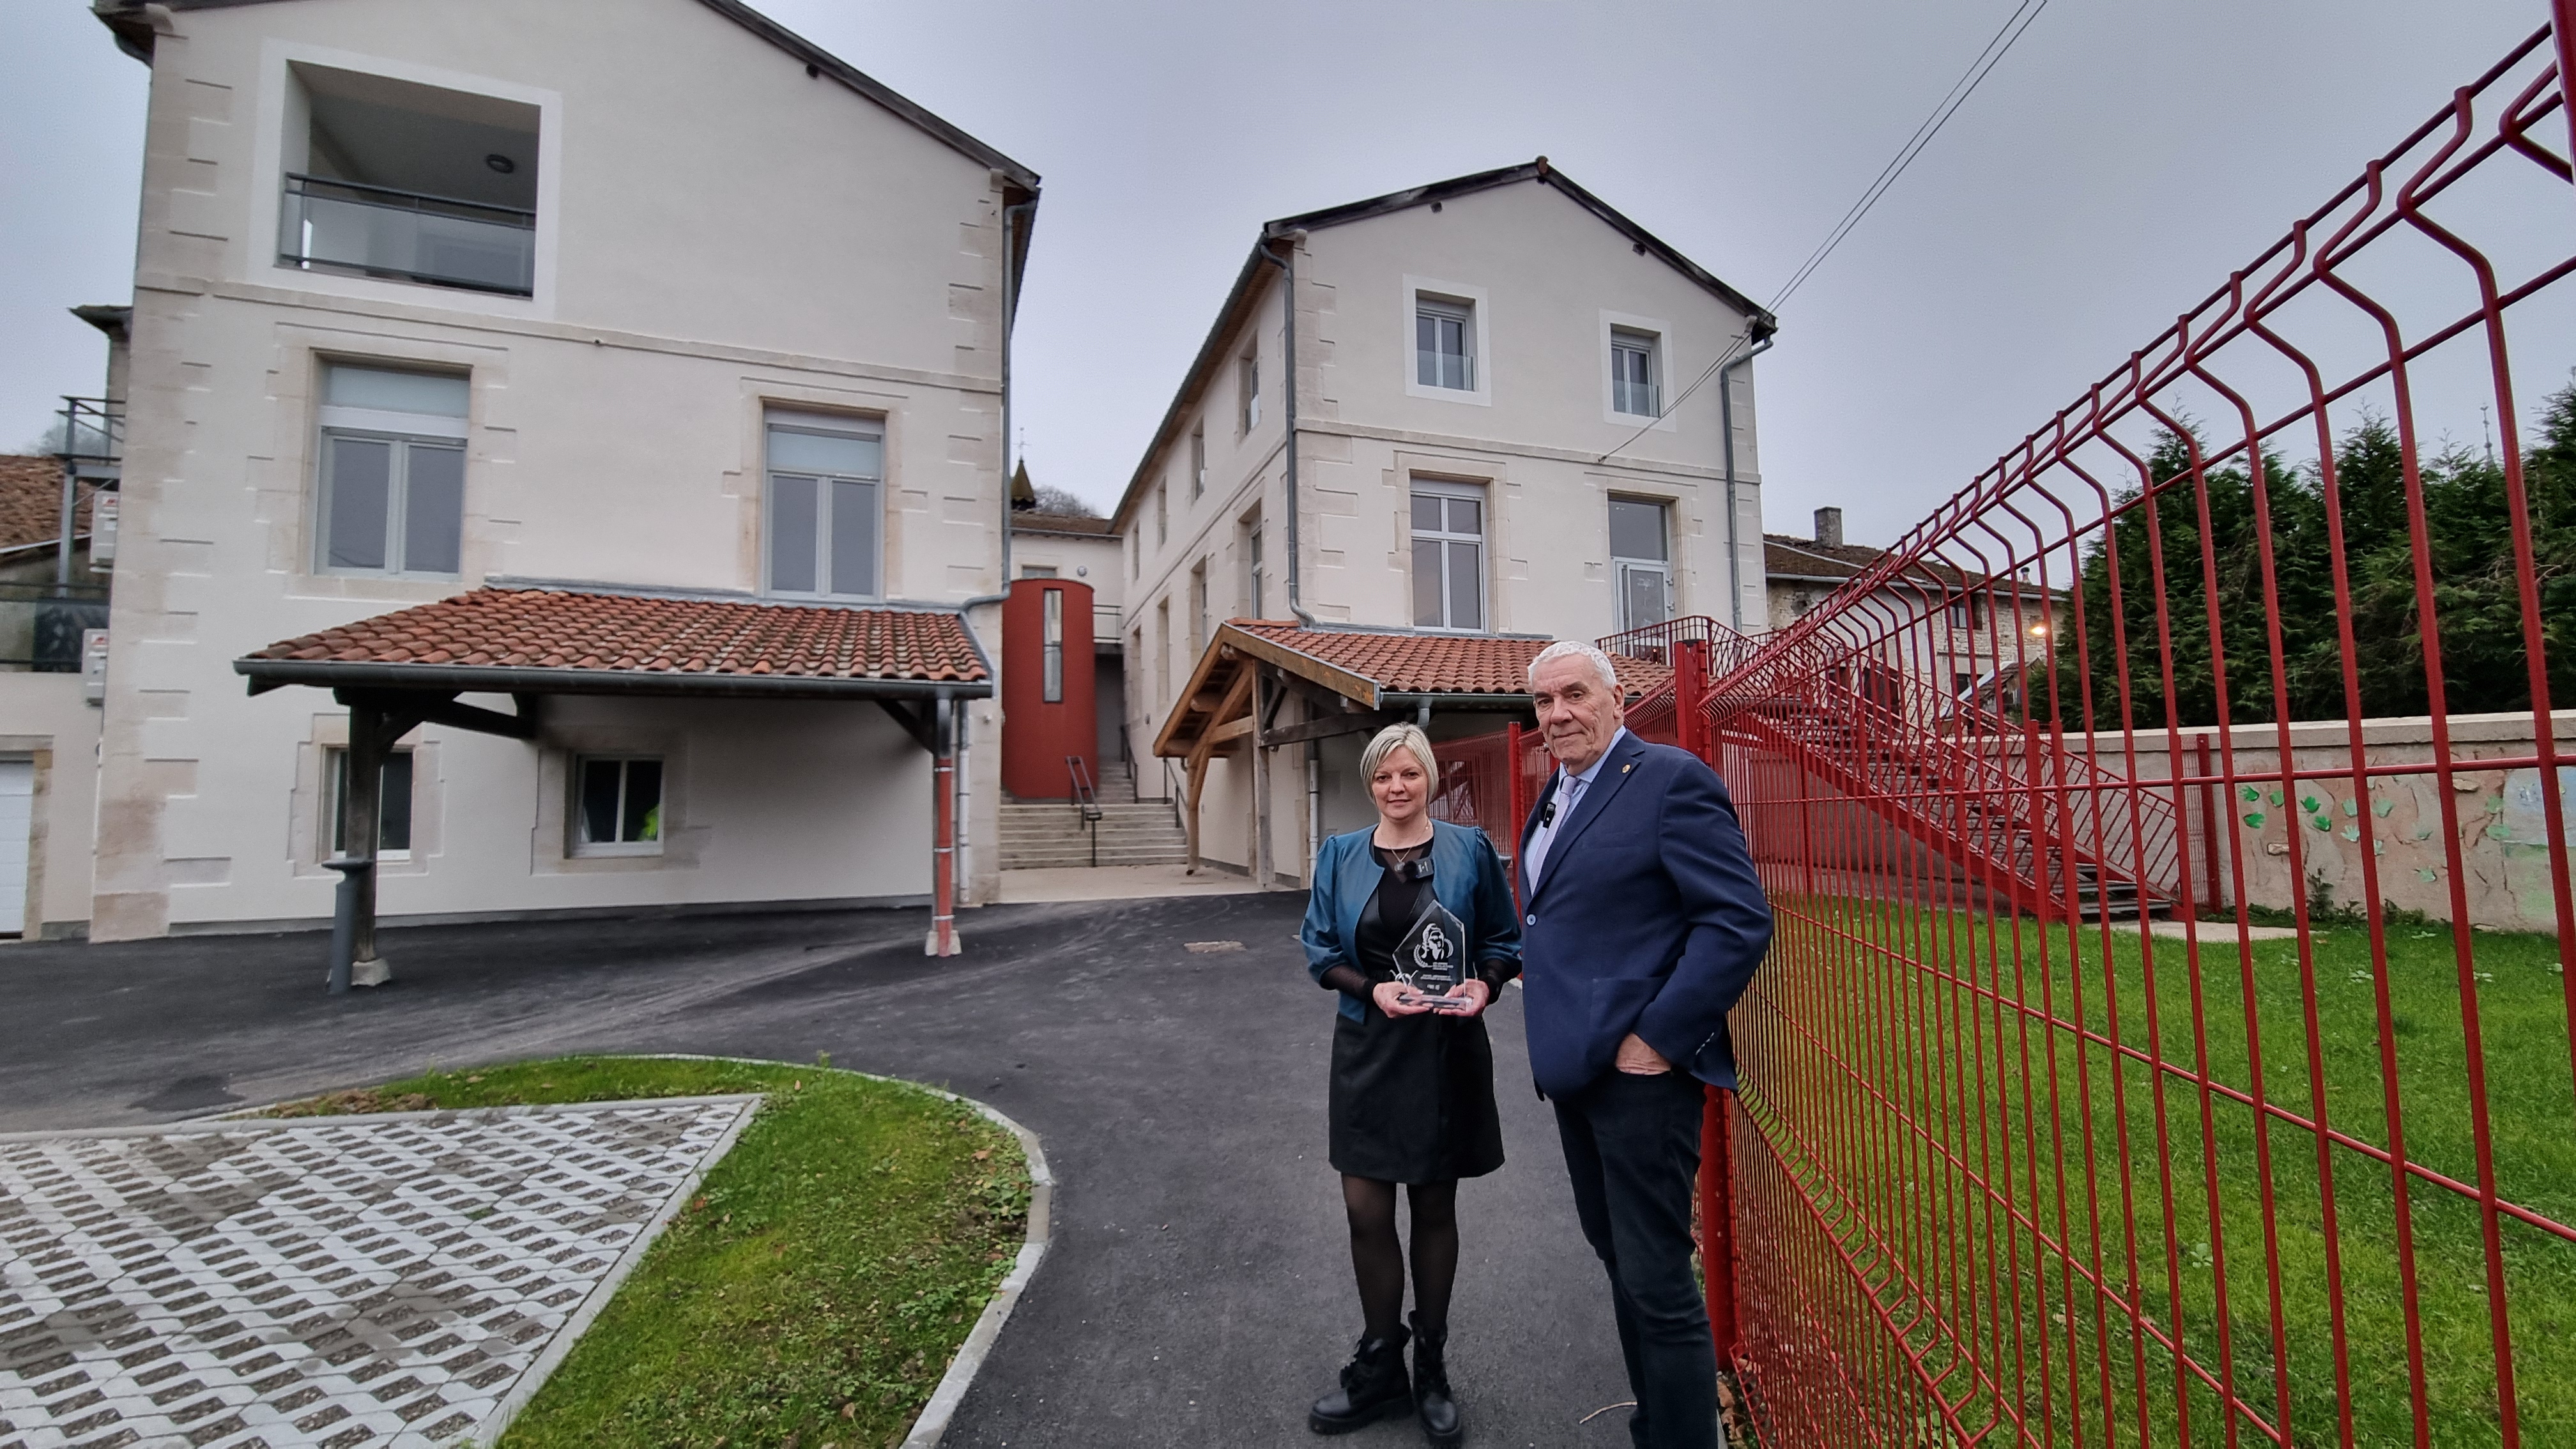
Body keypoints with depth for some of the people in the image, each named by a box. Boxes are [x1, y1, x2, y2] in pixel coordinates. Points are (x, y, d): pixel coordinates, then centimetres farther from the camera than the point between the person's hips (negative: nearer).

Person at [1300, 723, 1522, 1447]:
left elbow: (1504, 942, 4)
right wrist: (1373, 989, -15)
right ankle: (1378, 1371, 27)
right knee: (1366, 1208, 4)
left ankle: (1431, 1368, 33)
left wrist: (1484, 983, -16)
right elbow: (1320, 951, 2)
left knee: (1435, 1209, 12)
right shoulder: (1341, 856, 1)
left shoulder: (1469, 850, -2)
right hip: (1369, 1050, 1)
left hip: (1447, 1052, -1)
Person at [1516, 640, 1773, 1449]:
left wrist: (1654, 1039, -20)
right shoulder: (1557, 794, 13)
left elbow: (1740, 921, -19)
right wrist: (1556, 1040, 15)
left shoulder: (1671, 779, -13)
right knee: (1619, 1260, 20)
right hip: (1577, 1068, 9)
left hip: (1640, 1070, -9)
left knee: (1657, 1280, 0)